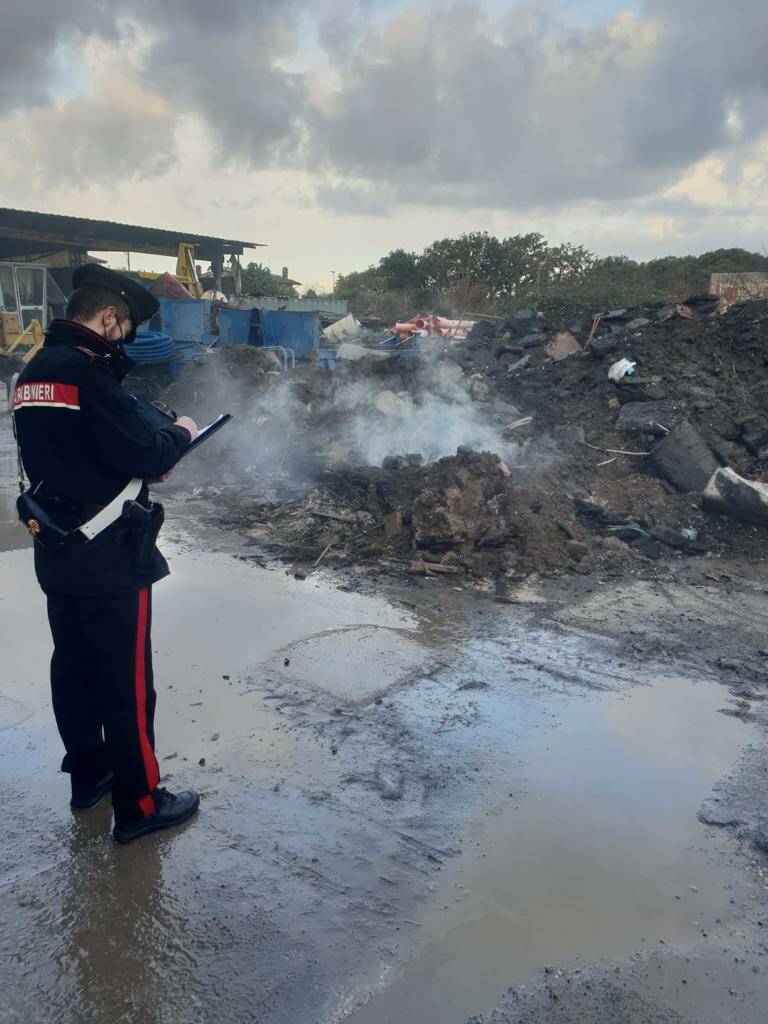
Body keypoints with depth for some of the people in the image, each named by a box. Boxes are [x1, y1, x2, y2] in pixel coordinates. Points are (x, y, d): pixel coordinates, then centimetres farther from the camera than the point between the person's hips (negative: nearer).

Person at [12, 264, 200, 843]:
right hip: (109, 556, -9)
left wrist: (147, 462, 6)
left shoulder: (34, 372, 9)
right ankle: (140, 805, 15)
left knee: (74, 666, 19)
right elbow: (145, 456, -22)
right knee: (128, 682, 2)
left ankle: (88, 775, 36)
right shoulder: (88, 372, -20)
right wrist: (180, 434, -2)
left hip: (55, 551, 9)